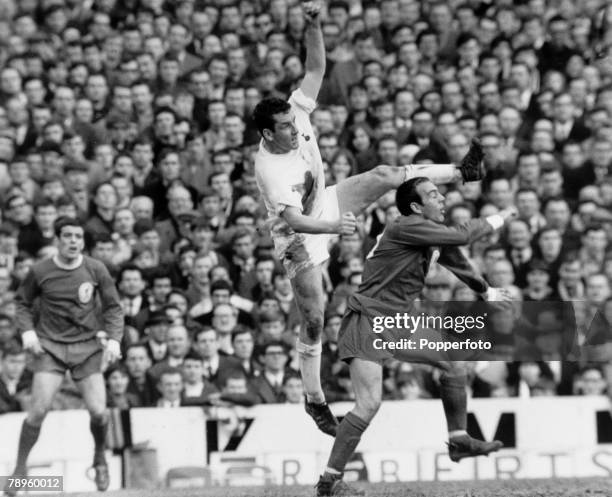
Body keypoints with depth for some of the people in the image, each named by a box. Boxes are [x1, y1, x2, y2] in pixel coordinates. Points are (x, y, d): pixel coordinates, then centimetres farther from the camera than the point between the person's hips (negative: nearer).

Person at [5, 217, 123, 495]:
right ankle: (20, 468, 1)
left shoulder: (96, 270, -1)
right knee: (39, 409, -15)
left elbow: (113, 307, 7)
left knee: (98, 411, -10)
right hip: (50, 346, -1)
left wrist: (114, 339, -5)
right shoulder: (40, 272, -3)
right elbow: (22, 302, 13)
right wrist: (27, 331, -2)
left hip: (87, 346, 1)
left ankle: (100, 457, 20)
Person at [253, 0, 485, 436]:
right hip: (300, 236, -7)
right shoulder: (269, 169, -35)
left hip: (325, 205, 7)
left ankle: (460, 173, 13)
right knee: (314, 319, -6)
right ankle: (315, 401, 7)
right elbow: (294, 220, -41)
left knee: (384, 175, -7)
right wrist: (333, 227, -57)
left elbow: (317, 67, -14)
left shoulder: (297, 112, -18)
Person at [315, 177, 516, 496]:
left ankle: (459, 441, 25)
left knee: (452, 362, 15)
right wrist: (496, 220, -2)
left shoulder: (434, 236, 12)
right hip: (367, 324, -10)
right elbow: (462, 236, -19)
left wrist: (485, 291, 45)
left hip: (397, 327, 10)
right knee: (369, 404, -19)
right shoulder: (406, 228, -16)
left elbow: (454, 257, 31)